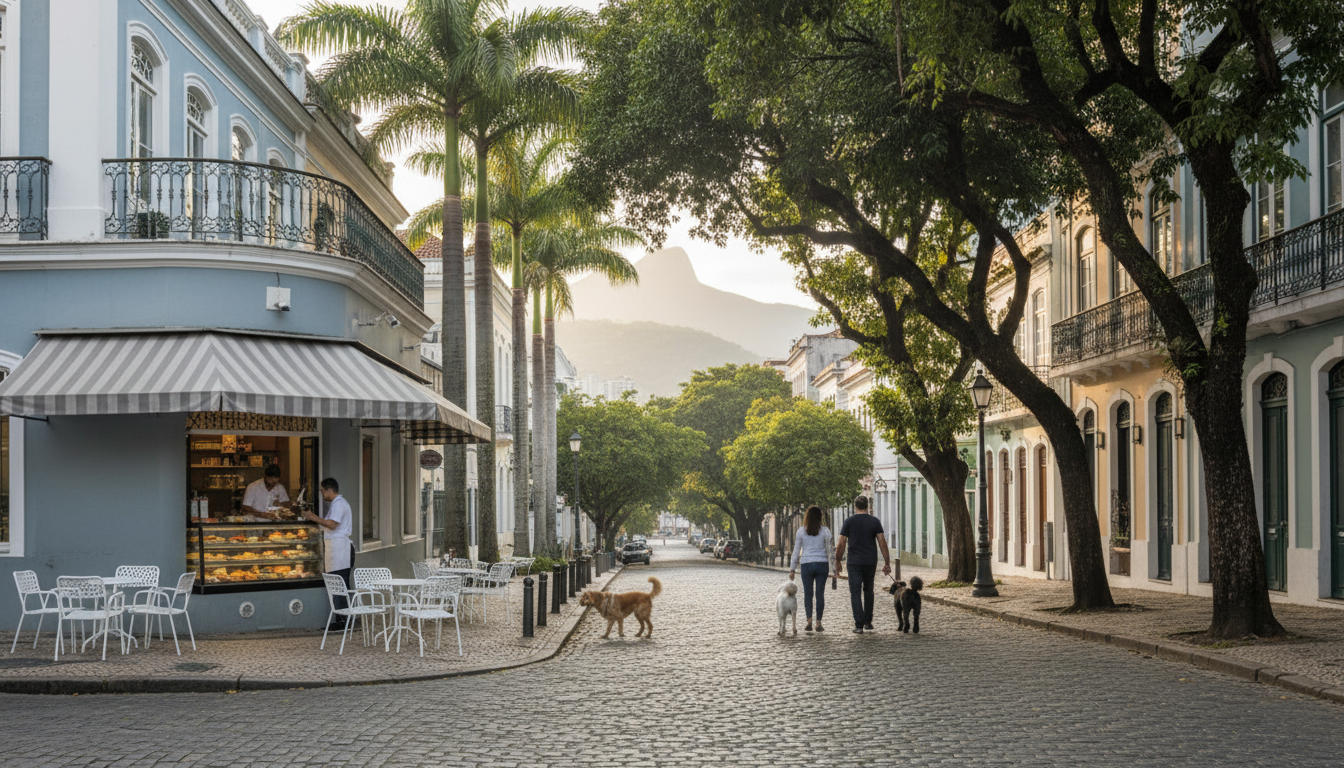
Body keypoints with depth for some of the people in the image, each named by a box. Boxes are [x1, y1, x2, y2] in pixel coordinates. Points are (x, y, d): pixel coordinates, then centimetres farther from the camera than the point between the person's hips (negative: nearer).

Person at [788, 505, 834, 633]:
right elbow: (829, 550, 1)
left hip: (807, 565, 0)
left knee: (807, 593, 7)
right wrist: (832, 569, 6)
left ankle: (809, 620, -6)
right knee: (820, 593, 4)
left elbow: (796, 551, 2)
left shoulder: (801, 531, 0)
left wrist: (792, 569, 8)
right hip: (822, 564, 0)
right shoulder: (825, 531, -1)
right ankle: (818, 623, 4)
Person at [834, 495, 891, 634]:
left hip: (854, 563, -2)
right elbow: (882, 543, -3)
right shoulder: (875, 521, 1)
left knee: (855, 593, -1)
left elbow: (841, 544, -4)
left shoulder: (849, 522, -2)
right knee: (868, 591, 19)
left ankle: (859, 625, -12)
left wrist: (837, 561, 8)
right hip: (871, 563, 2)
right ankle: (868, 622, 23)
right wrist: (887, 563, 1)